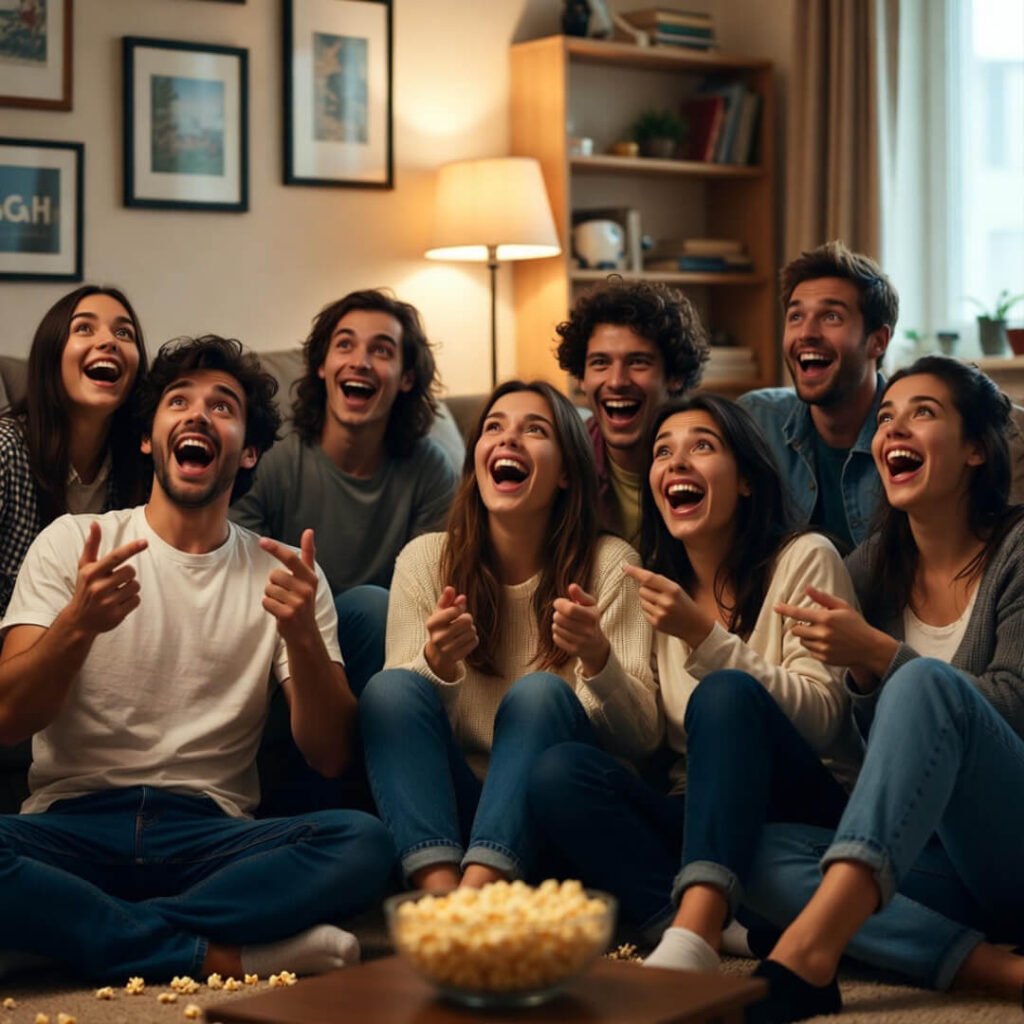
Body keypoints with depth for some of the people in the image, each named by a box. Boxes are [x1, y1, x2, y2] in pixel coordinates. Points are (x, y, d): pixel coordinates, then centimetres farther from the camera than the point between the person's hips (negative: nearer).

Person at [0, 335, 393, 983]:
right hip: (74, 825, -1)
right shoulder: (72, 543, 9)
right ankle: (220, 957, -23)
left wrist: (303, 637, -16)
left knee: (366, 843, -28)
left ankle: (91, 933, -24)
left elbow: (330, 755, 2)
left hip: (211, 834, 2)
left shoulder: (284, 575, 11)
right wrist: (78, 623, -21)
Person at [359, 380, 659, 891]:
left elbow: (642, 738, -7)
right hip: (445, 810, 2)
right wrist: (437, 661, -24)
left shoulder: (609, 563, -1)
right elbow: (394, 714, -1)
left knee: (540, 693, -27)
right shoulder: (425, 559, 4)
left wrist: (597, 657, -28)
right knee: (388, 687, -22)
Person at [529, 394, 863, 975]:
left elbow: (823, 717, -10)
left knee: (726, 693, -32)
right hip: (700, 815, 4)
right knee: (559, 771, -22)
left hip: (807, 811, -4)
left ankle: (693, 936, -49)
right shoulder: (657, 589, 13)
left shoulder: (804, 560, 0)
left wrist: (704, 637, -17)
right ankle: (713, 932, -39)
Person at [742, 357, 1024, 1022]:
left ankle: (808, 953, -48)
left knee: (926, 681, -32)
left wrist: (878, 653, -19)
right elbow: (871, 746, 11)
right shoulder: (872, 570, 11)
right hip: (935, 855, 5)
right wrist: (860, 672, -11)